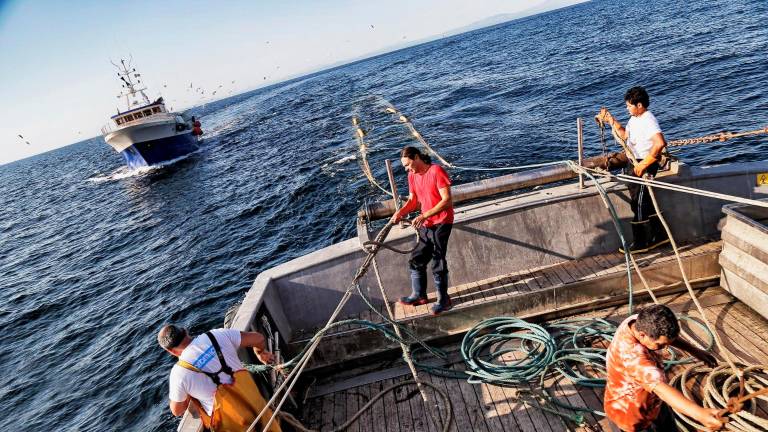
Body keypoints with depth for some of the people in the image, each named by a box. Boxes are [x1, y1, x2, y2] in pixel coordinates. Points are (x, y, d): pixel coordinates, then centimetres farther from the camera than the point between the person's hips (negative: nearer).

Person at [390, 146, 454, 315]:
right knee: (416, 260, 13)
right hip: (426, 225, 8)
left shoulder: (437, 171, -17)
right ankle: (419, 295, 29)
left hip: (441, 222, -8)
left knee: (438, 263, -4)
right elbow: (413, 200, 10)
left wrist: (424, 215, -28)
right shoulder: (412, 176, 6)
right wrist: (400, 212, -10)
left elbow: (447, 200, -21)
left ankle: (443, 300, 11)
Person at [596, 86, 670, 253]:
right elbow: (624, 135, 25)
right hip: (633, 163, 10)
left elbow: (660, 144, -35)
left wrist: (643, 164, -31)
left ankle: (640, 243, 11)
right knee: (646, 202, 18)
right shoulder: (634, 118, 8)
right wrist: (610, 120, 14)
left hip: (644, 166, -10)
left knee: (639, 205, -1)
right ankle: (660, 236, 32)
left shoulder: (648, 121, -22)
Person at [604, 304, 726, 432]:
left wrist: (695, 351, 6)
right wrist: (699, 413, -65)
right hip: (632, 412, -8)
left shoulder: (641, 322, -17)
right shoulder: (631, 353, -44)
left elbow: (667, 334, 6)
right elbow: (661, 388, -54)